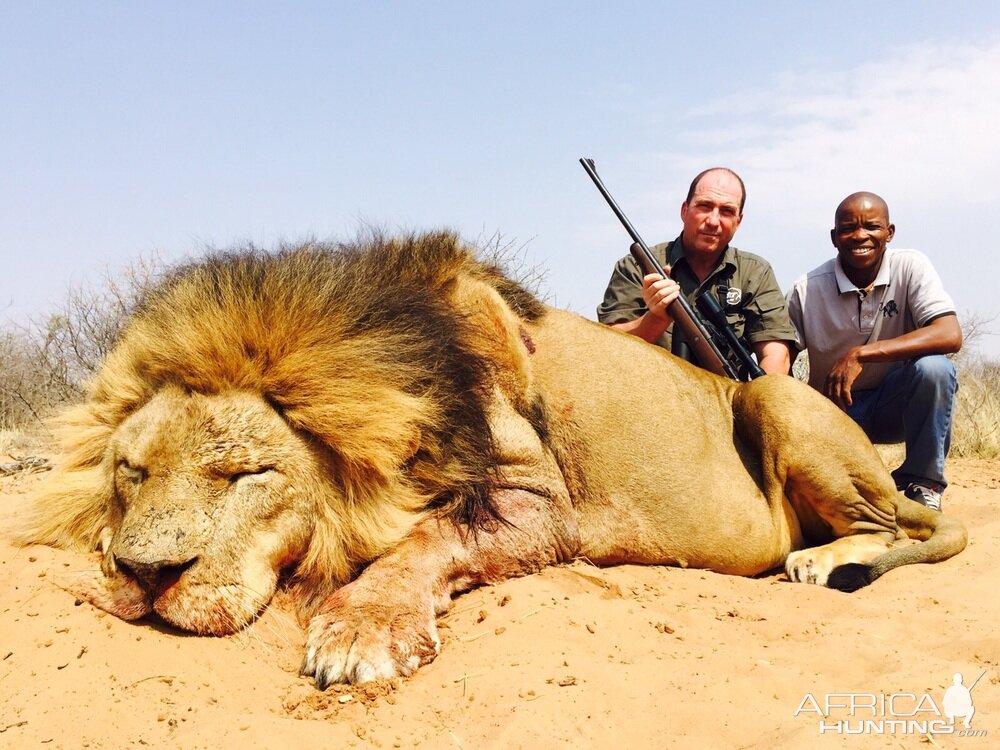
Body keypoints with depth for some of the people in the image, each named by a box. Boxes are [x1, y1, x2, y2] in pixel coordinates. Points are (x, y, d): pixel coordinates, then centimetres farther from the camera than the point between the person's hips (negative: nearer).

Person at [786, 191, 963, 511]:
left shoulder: (910, 267, -11)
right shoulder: (806, 290, -10)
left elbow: (950, 335, -25)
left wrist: (861, 354, -34)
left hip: (895, 404, 0)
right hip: (832, 409, 0)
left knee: (933, 368, -31)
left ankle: (922, 484, -11)